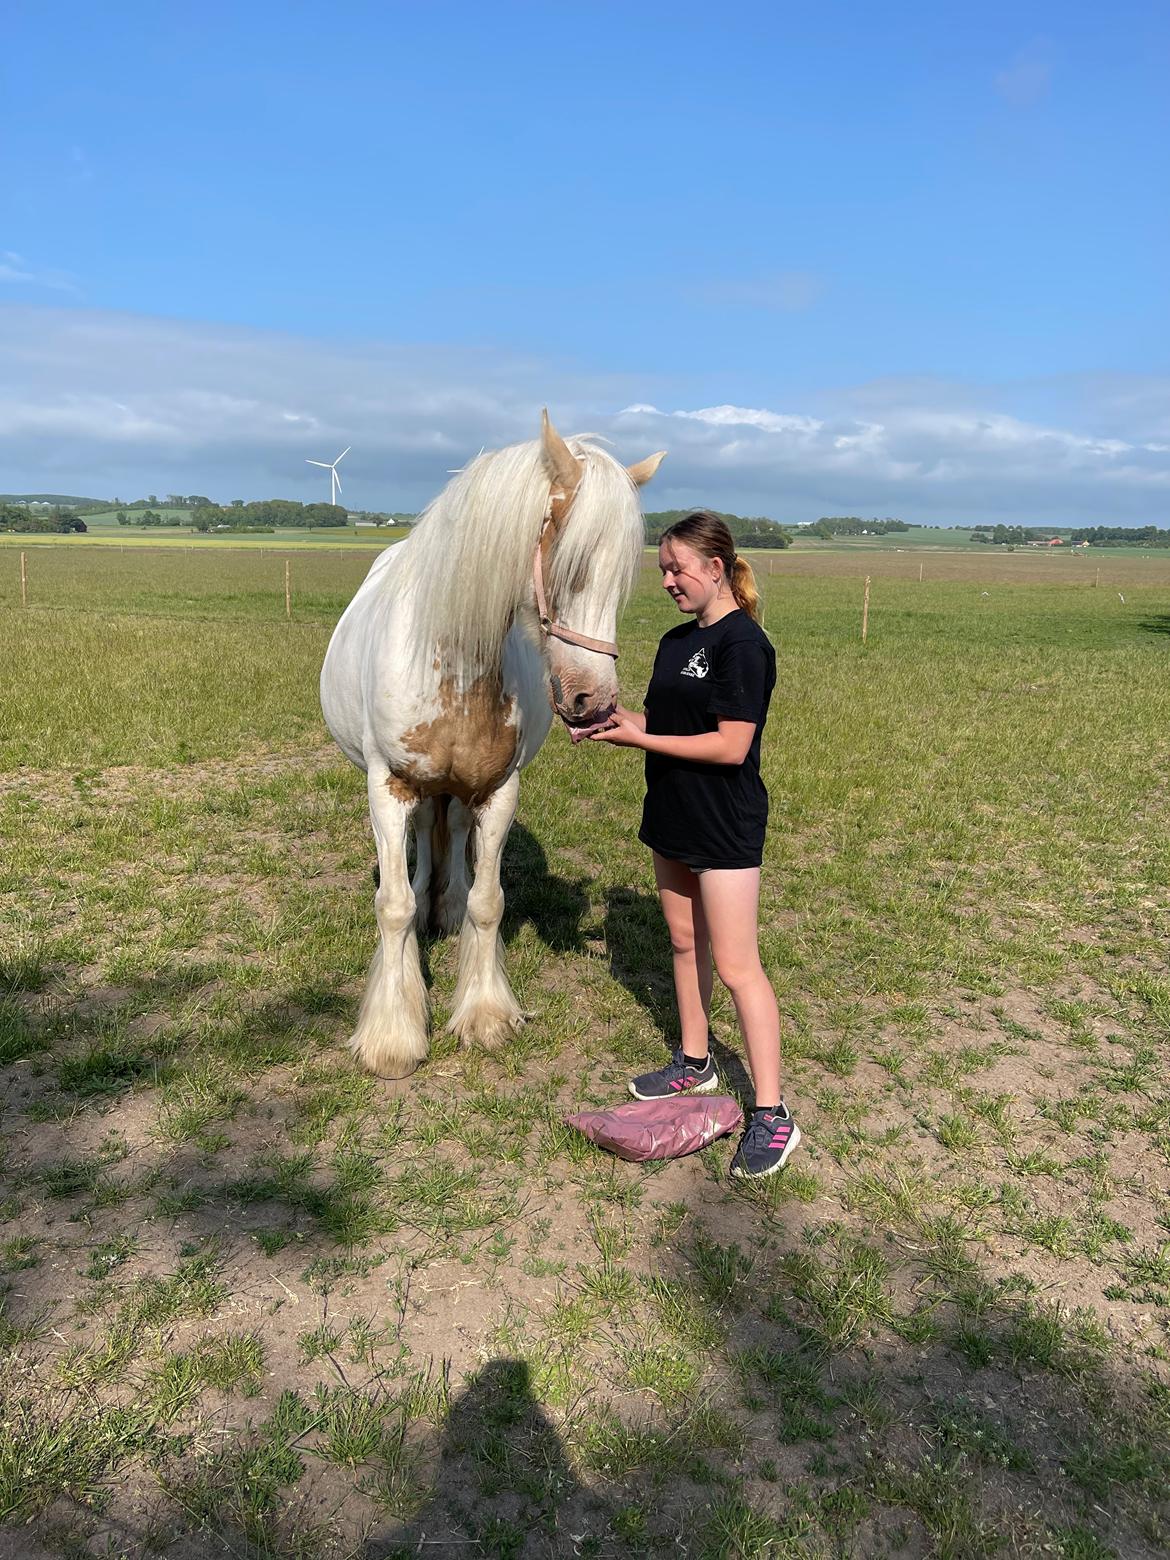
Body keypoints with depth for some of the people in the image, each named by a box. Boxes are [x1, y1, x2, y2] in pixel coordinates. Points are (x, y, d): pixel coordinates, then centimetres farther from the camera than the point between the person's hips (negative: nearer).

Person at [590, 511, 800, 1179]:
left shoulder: (743, 643, -17)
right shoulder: (677, 641, 10)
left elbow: (731, 746, -23)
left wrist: (639, 739, -19)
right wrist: (617, 715, -3)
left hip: (726, 826, -9)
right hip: (674, 817, 9)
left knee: (737, 967, -5)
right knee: (686, 942, 19)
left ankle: (773, 1115, 5)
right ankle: (695, 1064, 37)